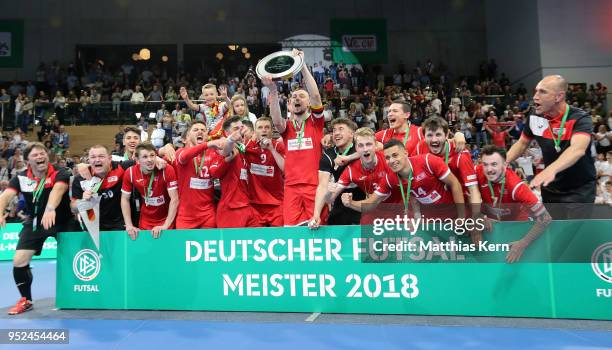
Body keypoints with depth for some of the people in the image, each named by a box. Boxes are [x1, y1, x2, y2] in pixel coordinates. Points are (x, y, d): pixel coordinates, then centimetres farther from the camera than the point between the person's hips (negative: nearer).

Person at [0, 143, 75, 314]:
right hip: (34, 222, 3)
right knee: (19, 261, -6)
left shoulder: (60, 174, -21)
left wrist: (50, 209, -61)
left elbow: (58, 189, -41)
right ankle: (26, 300, 18)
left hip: (62, 222, -2)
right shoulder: (21, 178, -9)